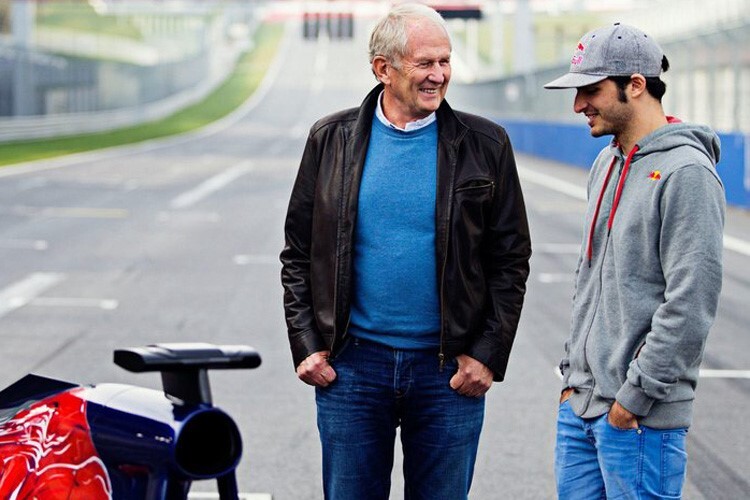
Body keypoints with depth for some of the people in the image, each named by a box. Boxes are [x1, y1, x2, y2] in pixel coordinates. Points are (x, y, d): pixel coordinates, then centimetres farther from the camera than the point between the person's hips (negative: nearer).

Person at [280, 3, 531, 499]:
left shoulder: (484, 145, 0)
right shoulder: (331, 140, 2)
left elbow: (511, 259, 3)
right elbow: (298, 252, 7)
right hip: (350, 365, 1)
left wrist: (488, 354, -4)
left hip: (450, 373, 0)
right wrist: (306, 344, -1)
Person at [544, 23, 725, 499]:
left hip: (641, 417, -8)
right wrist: (573, 372, 16)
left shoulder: (686, 173, -15)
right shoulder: (607, 164, 14)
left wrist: (635, 396, -17)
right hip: (579, 404, 9)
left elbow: (690, 304, -19)